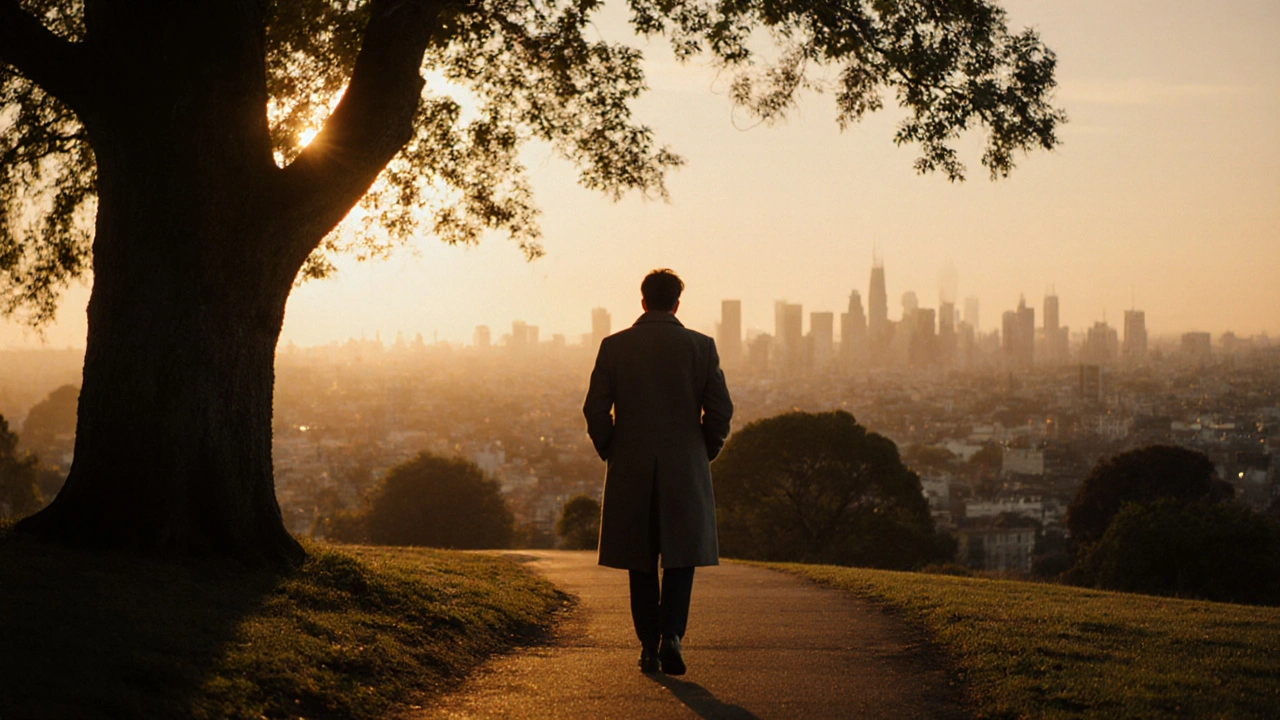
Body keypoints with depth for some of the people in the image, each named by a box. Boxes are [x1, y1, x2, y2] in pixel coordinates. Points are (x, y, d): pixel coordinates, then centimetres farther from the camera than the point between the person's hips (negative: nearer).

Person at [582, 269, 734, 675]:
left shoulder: (614, 346, -1)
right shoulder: (700, 346, -2)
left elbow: (595, 409, -3)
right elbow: (721, 410, -4)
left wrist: (611, 453, 11)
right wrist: (703, 453, 11)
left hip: (630, 473, 1)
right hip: (685, 470, -1)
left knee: (641, 562, 10)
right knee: (680, 557, 7)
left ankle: (649, 647, 11)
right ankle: (671, 634, -12)